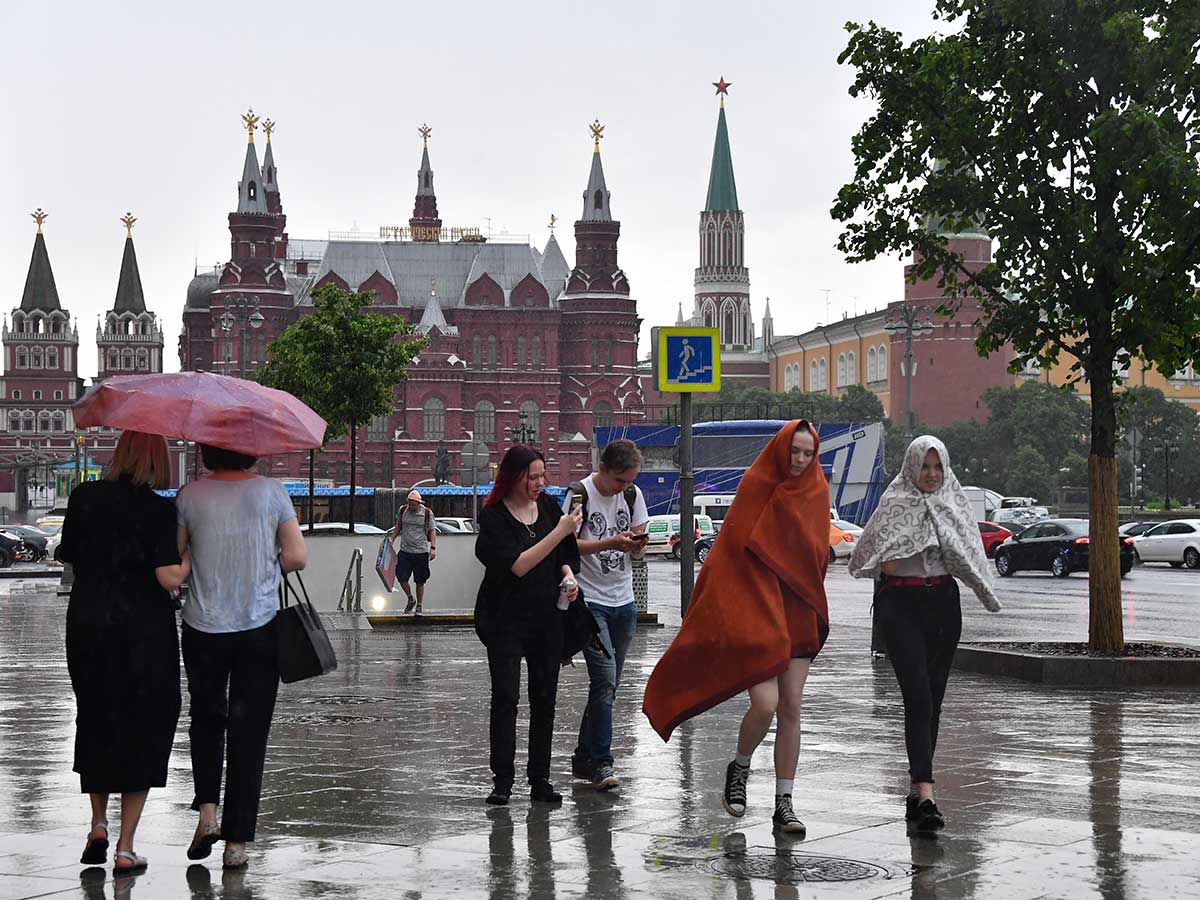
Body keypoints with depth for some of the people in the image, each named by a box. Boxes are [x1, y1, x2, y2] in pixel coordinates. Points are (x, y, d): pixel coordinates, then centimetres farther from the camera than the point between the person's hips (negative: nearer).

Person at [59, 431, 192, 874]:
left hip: (86, 626, 3)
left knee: (95, 723, 23)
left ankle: (98, 824, 17)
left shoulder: (84, 497, -1)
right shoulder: (157, 509, -13)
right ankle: (125, 848, 7)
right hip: (144, 632, -3)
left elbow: (67, 555, 9)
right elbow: (169, 578, -18)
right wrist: (190, 557, 1)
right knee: (143, 732, 7)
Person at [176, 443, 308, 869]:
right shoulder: (271, 491, -5)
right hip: (259, 627, -1)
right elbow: (297, 557, -6)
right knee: (249, 731, 6)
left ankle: (207, 810, 5)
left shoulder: (191, 495, -4)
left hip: (204, 627, 1)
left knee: (206, 718, 22)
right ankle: (236, 842, 7)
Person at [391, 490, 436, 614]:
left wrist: (433, 548, -11)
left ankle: (419, 606, 15)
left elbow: (432, 531, -1)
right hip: (405, 551, 2)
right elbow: (398, 527, 17)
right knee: (401, 577, -7)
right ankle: (410, 599, 17)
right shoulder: (403, 510, 3)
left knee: (420, 581, 3)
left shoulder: (427, 513, -4)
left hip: (421, 552, -2)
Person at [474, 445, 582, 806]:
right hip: (505, 619, -5)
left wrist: (568, 576, -1)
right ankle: (502, 780, -3)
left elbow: (564, 556, 20)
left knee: (544, 698, 5)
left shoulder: (548, 506, 7)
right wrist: (559, 533, -21)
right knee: (505, 697, -8)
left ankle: (540, 779, 12)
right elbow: (517, 565, -19)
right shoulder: (493, 516, -9)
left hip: (547, 617, 5)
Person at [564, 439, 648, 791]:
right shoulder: (580, 494, -9)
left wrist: (636, 543, -12)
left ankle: (584, 758, 19)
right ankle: (600, 763, -12)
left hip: (623, 602, 6)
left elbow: (636, 548, 12)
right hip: (590, 601, -6)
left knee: (608, 684, 9)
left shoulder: (632, 494, 8)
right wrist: (610, 543, -25)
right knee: (605, 677, -15)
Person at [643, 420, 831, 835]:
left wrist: (813, 606, 12)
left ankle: (783, 804, 8)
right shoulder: (756, 484, -5)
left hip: (798, 615, 4)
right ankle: (739, 770, 13)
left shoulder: (816, 490, 8)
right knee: (765, 703, -16)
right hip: (755, 611, -4)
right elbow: (733, 547, -6)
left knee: (791, 709, 2)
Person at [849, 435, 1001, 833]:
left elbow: (970, 557, 16)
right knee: (918, 696, -15)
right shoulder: (895, 502, 1)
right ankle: (925, 794, -22)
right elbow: (866, 555, 0)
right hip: (901, 602, -5)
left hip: (943, 602, 5)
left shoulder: (954, 501, 13)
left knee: (933, 698, 8)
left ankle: (917, 790, 19)